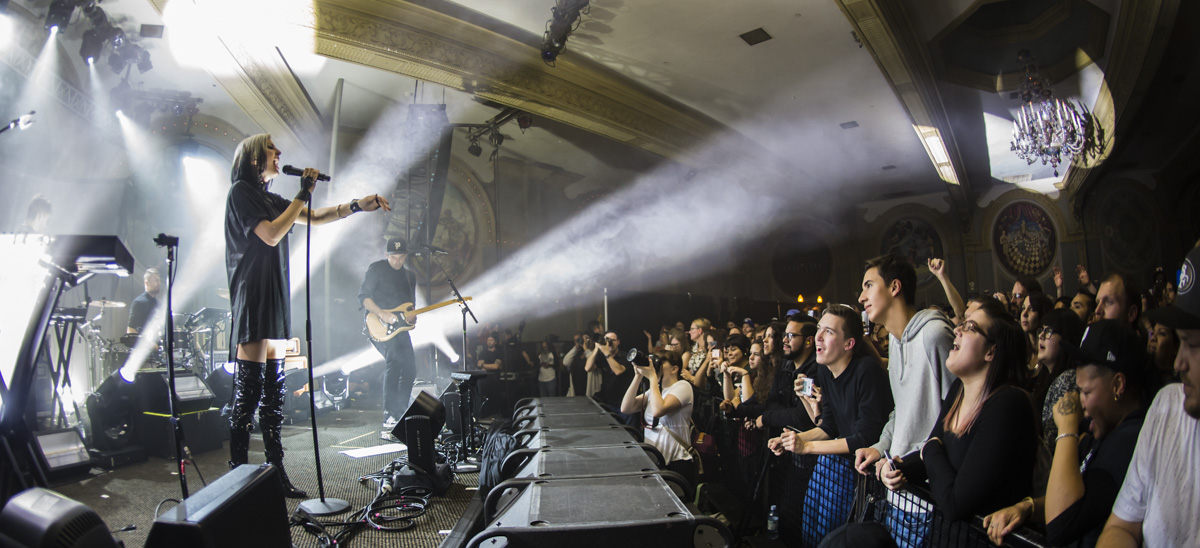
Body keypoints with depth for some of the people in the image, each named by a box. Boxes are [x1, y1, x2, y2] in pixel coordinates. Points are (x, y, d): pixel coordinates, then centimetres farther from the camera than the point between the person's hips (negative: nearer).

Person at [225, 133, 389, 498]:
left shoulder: (269, 199, 20)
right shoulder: (241, 192, -4)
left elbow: (313, 218, 23)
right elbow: (271, 235, -15)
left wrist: (358, 206, 14)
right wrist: (303, 195, -9)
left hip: (275, 298, 9)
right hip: (253, 298, -9)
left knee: (274, 388, 7)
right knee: (250, 386, -9)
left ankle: (276, 472, 12)